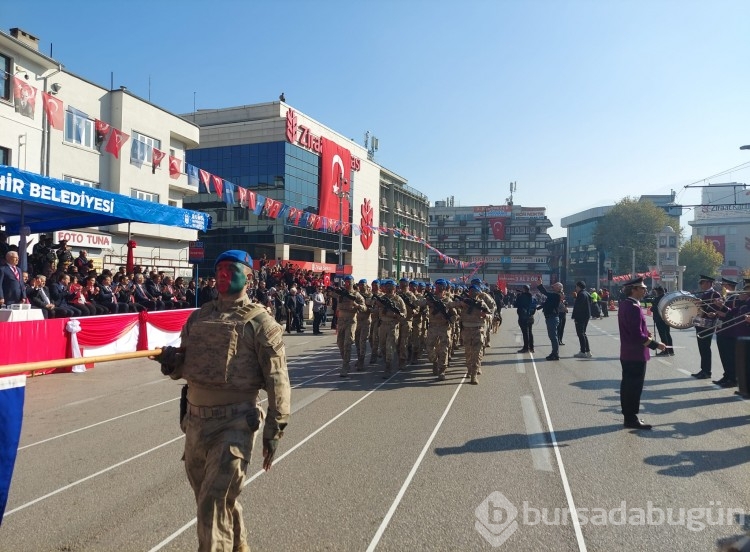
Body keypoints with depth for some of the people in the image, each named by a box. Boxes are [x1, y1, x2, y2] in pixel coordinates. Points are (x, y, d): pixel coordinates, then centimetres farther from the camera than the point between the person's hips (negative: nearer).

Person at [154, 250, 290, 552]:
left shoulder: (260, 322, -8)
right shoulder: (199, 316, 9)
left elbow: (276, 380, -10)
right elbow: (183, 367, 15)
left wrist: (275, 430, -12)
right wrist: (170, 360, -8)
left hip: (234, 422, -7)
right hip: (195, 419, 7)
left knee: (213, 505, -6)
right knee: (207, 497, 22)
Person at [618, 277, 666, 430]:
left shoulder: (624, 303, 9)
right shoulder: (634, 307, -22)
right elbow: (638, 336, -24)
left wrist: (645, 334, 12)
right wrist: (655, 345, -16)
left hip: (627, 354, 10)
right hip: (636, 355, -10)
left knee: (627, 386, 15)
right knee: (635, 387, 0)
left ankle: (628, 416, 25)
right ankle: (632, 419, 8)